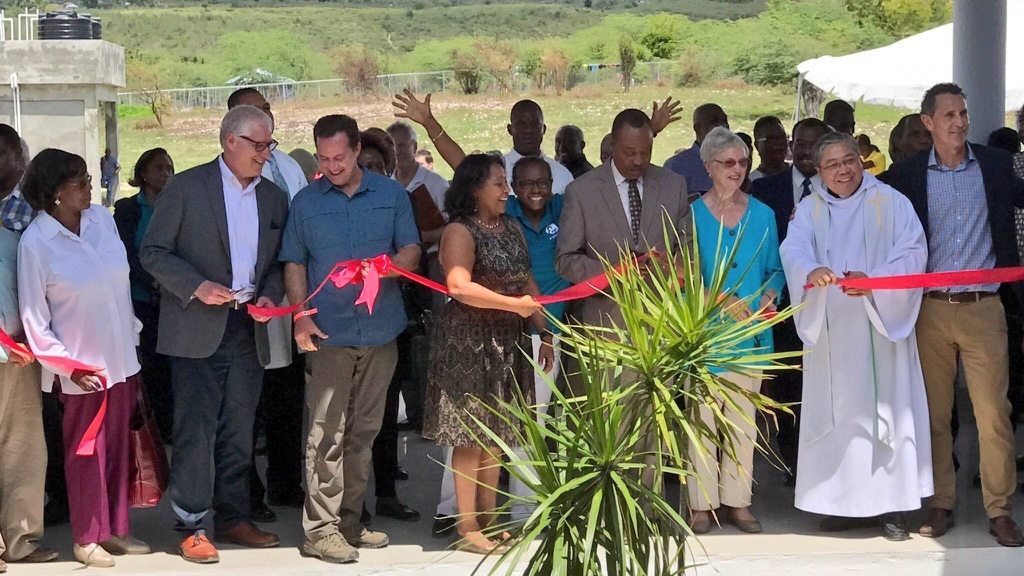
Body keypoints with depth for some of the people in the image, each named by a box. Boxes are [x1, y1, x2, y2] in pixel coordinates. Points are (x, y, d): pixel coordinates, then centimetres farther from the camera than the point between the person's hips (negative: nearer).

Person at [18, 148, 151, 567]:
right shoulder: (35, 243, -14)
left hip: (122, 358, 5)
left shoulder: (102, 219, -1)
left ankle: (115, 529, 27)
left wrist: (133, 335, 13)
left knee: (118, 446, 13)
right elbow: (34, 320, -10)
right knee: (86, 452, 7)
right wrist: (67, 366, -13)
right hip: (82, 366, -5)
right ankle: (87, 538, 21)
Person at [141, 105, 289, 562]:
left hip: (248, 330, 5)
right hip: (198, 330, -5)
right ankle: (191, 528, 0)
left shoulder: (273, 198, 11)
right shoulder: (186, 187, -4)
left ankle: (233, 518, 19)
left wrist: (270, 295, -3)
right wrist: (197, 287, -17)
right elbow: (153, 252, -5)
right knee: (196, 430, -6)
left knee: (238, 430, 10)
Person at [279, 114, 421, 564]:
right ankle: (320, 530, -6)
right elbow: (294, 264, 7)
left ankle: (349, 521, 18)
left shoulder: (391, 194, 7)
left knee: (364, 431, 9)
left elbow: (411, 251, 4)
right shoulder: (305, 202, 6)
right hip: (329, 332, -2)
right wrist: (301, 316, -6)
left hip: (380, 330, 2)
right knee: (326, 432, -8)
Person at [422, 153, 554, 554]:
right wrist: (514, 304, -23)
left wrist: (544, 332, 13)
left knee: (496, 435, 11)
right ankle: (468, 528, 3)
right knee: (471, 437, -3)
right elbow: (459, 286, -25)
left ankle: (488, 521, 19)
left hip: (507, 342, 7)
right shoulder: (460, 232, -11)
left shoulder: (512, 228, 13)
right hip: (469, 342, -7)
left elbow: (527, 284, 17)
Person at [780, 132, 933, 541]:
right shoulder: (809, 210, 9)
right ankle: (843, 502, 7)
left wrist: (872, 280, -23)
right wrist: (811, 270, -33)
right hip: (831, 331, 2)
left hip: (882, 326, -2)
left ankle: (892, 506, -1)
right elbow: (794, 249, -9)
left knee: (886, 409, -4)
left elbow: (913, 254, -7)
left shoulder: (892, 204, 4)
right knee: (837, 412, 1)